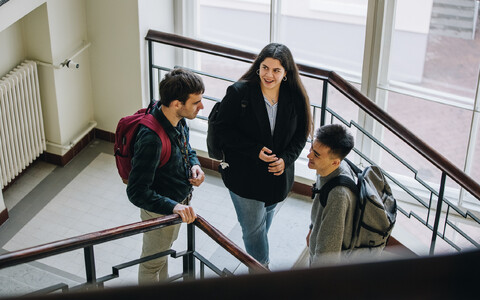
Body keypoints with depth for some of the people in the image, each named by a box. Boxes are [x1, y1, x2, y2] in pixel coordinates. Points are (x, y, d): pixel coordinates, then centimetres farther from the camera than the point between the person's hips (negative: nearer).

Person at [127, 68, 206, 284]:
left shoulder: (178, 119, -13)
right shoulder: (151, 139, -40)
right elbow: (136, 192, -37)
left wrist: (194, 165, -11)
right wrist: (173, 207, -45)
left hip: (179, 202, 9)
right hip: (160, 211, -9)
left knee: (165, 249, 34)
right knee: (153, 262, 20)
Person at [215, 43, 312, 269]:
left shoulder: (295, 97, -8)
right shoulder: (239, 92, -17)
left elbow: (301, 134, 1)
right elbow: (224, 130, -14)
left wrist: (286, 159, -16)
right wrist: (255, 150, -23)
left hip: (278, 174, 4)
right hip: (244, 175, -4)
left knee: (266, 219, 26)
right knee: (253, 227, 4)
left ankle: (254, 253, 53)